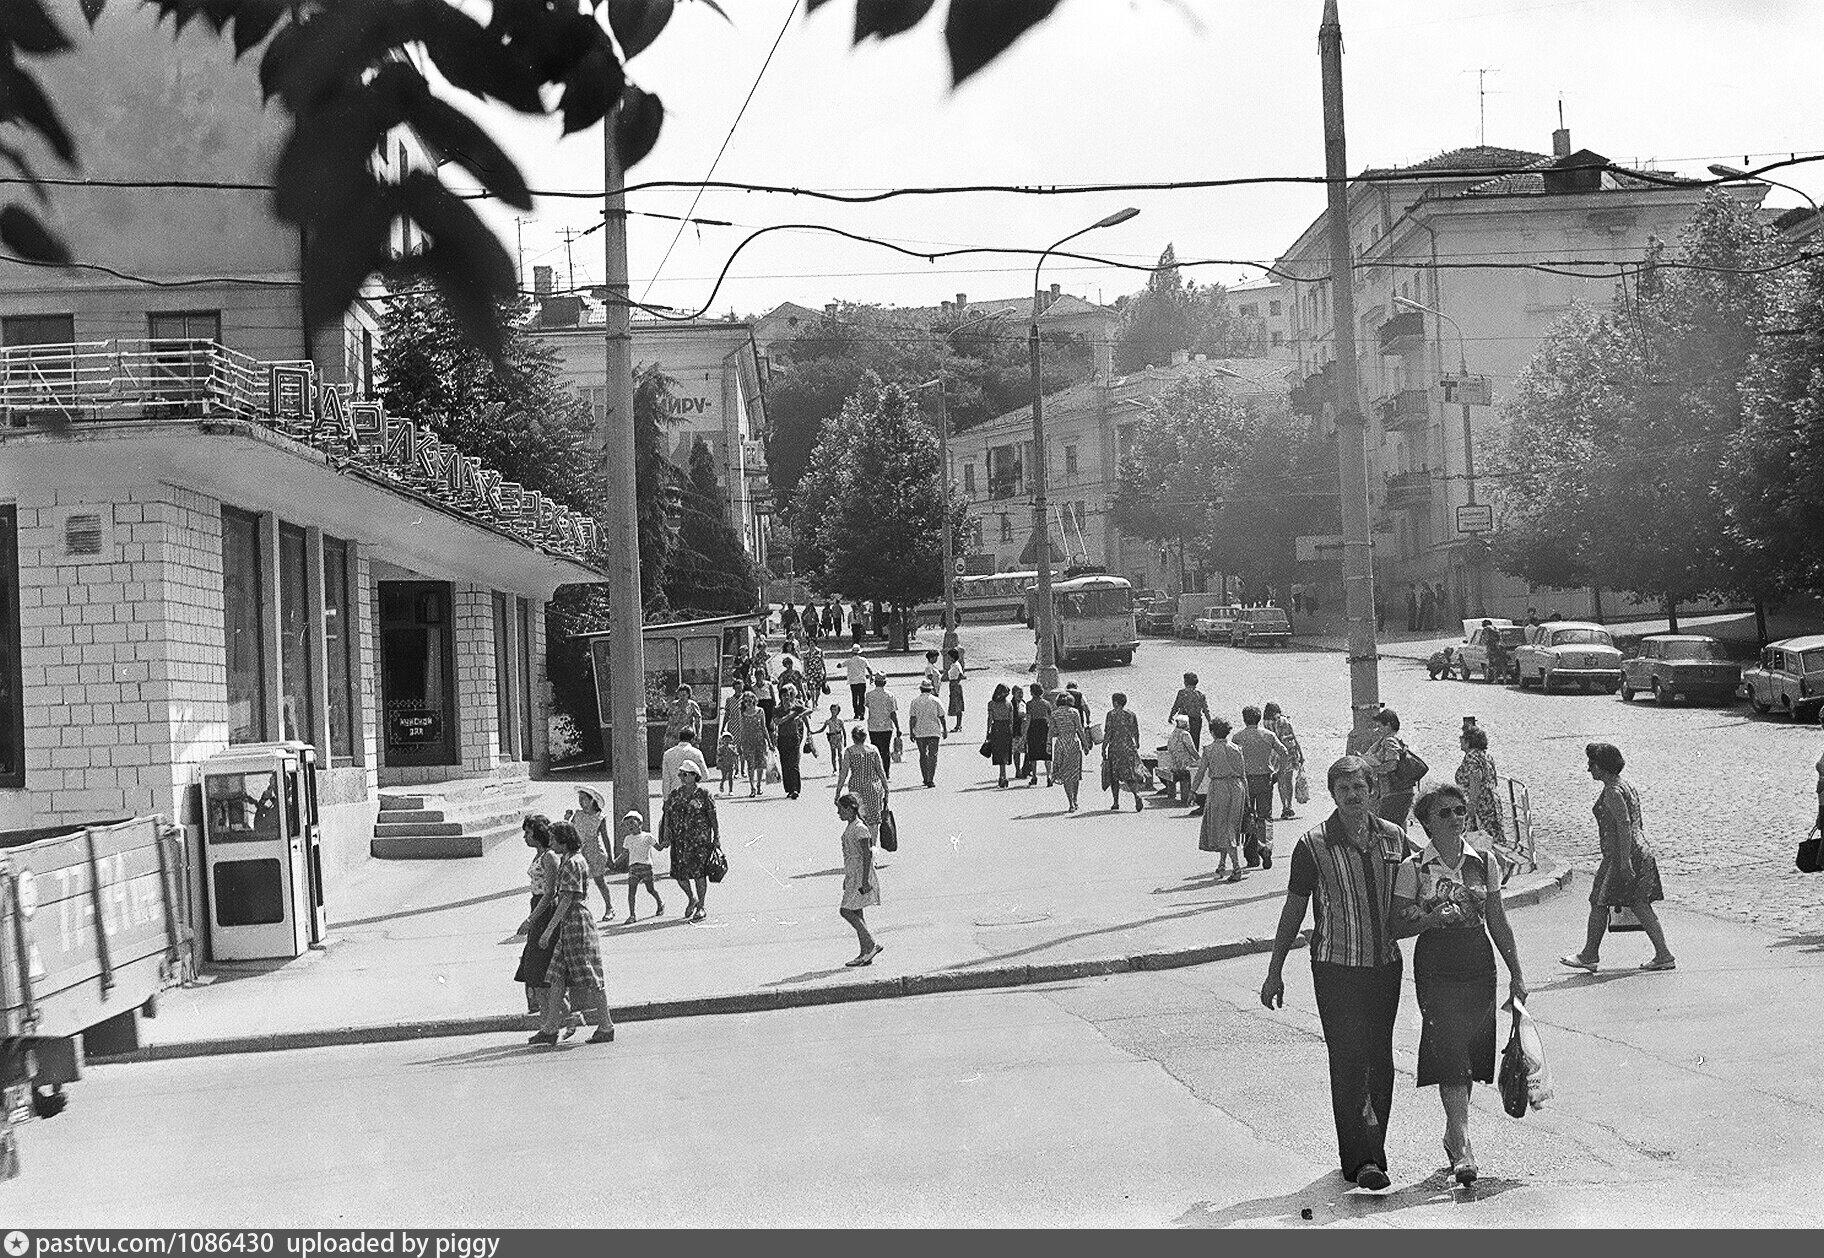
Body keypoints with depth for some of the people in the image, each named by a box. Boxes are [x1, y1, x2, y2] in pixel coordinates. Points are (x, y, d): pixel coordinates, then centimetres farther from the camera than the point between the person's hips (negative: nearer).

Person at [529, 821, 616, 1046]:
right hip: (568, 926, 10)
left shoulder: (572, 863, -16)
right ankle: (550, 1029, 9)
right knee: (557, 977, 8)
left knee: (588, 980, -4)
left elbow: (567, 900, -19)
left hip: (576, 922, -10)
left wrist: (549, 930, -19)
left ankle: (606, 1026, 3)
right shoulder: (567, 860, 15)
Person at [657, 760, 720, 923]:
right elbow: (668, 817, 9)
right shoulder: (674, 796, 9)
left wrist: (717, 838, -3)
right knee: (679, 873, 1)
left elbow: (713, 818, -1)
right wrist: (666, 837, 1)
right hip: (679, 840, 4)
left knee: (699, 872, -4)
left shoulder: (703, 795, -2)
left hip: (700, 839, -4)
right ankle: (691, 899, 28)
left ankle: (702, 906, 10)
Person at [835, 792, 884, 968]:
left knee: (846, 911, -10)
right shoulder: (849, 827, 12)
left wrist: (865, 881, -23)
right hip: (853, 876, 10)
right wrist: (847, 878, 23)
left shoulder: (859, 828, -17)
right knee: (856, 913, 9)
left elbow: (867, 855, -20)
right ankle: (865, 954, 12)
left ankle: (871, 945, -5)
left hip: (861, 875, -10)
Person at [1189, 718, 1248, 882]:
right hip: (1236, 788, 4)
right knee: (1231, 826, 17)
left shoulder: (1209, 749, -5)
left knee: (1222, 829, -1)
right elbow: (1243, 774, 6)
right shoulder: (1236, 749, 4)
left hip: (1218, 787, -4)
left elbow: (1201, 771, -3)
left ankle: (1236, 867, -11)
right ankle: (1222, 862, 23)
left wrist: (1193, 790, 10)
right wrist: (1246, 797, 12)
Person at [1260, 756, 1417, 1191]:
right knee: (1348, 1061, -9)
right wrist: (1274, 971, 2)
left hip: (1386, 963, 4)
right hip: (1336, 966, -4)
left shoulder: (1394, 838, 4)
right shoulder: (1313, 845, -6)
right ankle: (1360, 1160, -8)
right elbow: (1293, 911, 1)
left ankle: (1372, 1150, 23)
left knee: (1380, 1060, 10)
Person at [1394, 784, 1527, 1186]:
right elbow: (1397, 926, -1)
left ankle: (1454, 1133, 25)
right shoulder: (1413, 869, -3)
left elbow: (1497, 922, 11)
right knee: (1450, 1054, -13)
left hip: (1479, 965, 4)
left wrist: (1516, 973, 11)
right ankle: (1462, 1146, -17)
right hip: (1436, 968, -4)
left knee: (1471, 1053, 8)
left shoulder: (1484, 862, 6)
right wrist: (1431, 919, -19)